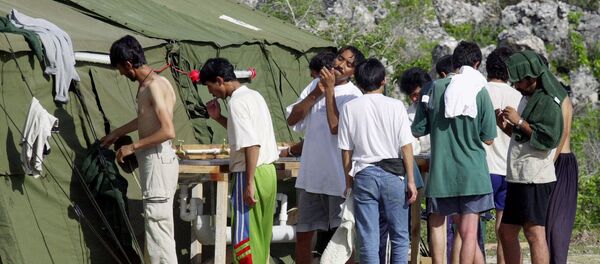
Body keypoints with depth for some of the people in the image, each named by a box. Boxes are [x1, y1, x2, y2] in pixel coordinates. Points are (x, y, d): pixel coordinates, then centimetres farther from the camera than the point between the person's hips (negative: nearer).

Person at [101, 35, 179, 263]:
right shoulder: (146, 85, 12)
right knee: (155, 225, 14)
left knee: (158, 226, -8)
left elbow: (168, 131, -24)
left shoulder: (154, 86, -17)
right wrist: (116, 133, 42)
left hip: (159, 161, -10)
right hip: (152, 161, 10)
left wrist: (133, 147, -16)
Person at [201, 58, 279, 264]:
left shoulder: (237, 102, -15)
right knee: (260, 235, 15)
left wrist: (249, 184, -23)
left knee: (244, 238, -5)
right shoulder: (254, 96, 14)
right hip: (268, 172, 9)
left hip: (251, 175, -9)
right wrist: (218, 118, 18)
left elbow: (251, 144, -23)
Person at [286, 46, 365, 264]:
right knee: (303, 235, 12)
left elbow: (335, 127, -20)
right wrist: (316, 93, -6)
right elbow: (292, 120, 4)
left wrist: (330, 90, -15)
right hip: (310, 174, 5)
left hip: (339, 178, -5)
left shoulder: (353, 96, -6)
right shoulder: (316, 84, 10)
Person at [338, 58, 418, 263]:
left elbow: (346, 150, 3)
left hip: (364, 176, 1)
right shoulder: (395, 106, -3)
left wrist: (348, 180, 13)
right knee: (399, 237, 9)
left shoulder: (349, 108, 1)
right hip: (393, 174, -1)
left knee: (368, 240, 3)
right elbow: (406, 146, -4)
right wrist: (410, 180, 1)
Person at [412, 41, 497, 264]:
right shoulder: (480, 92, -5)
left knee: (437, 223, 15)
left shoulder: (435, 88, -2)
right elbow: (488, 138, -2)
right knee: (469, 231, -2)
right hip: (471, 171, -1)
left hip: (440, 170, 2)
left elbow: (417, 131, 3)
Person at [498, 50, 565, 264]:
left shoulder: (547, 102, -11)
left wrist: (519, 121, -17)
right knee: (506, 232, 15)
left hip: (535, 179, -10)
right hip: (518, 177, 10)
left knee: (534, 233, -12)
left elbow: (548, 139, -21)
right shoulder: (527, 98, 19)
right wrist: (507, 127, 10)